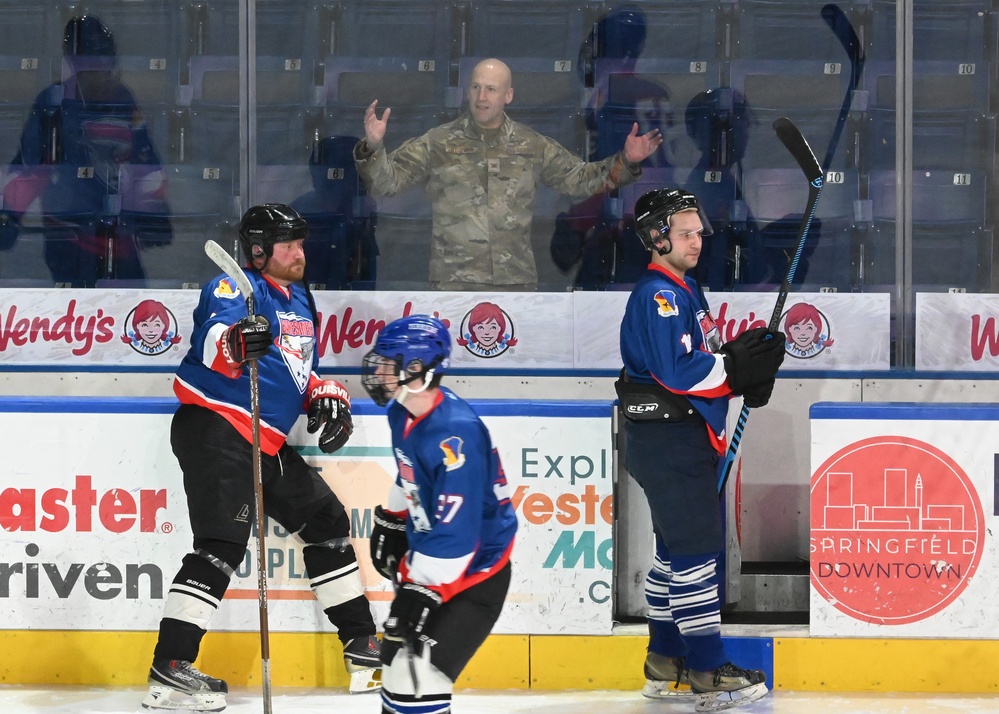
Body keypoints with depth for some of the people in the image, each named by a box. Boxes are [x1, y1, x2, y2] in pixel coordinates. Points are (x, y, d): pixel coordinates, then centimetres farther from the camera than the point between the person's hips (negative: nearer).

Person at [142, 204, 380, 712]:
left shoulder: (299, 300, 19)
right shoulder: (234, 289, -8)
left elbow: (299, 370, 30)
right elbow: (213, 340, -29)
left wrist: (324, 396, 9)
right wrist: (236, 341, -52)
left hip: (268, 441, 9)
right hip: (215, 427, -9)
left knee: (326, 521, 15)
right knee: (222, 545, -20)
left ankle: (363, 645, 27)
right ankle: (168, 673, -25)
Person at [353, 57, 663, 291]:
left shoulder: (532, 146, 9)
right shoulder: (438, 143, 0)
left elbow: (578, 178, 18)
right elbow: (387, 181, -1)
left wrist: (625, 163, 5)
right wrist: (372, 148, -21)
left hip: (516, 280, 3)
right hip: (455, 280, -3)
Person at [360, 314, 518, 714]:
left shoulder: (454, 435, -31)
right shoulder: (404, 413, -1)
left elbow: (456, 534, -32)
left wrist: (423, 593, -30)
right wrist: (391, 523, 28)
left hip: (474, 572, -10)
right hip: (426, 561, 10)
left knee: (417, 678, -21)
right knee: (397, 656, 22)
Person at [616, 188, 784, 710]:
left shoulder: (686, 291, 18)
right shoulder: (657, 295, -15)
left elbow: (701, 362, 18)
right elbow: (676, 370, -25)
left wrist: (745, 360, 0)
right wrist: (738, 367, -20)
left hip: (686, 437, 11)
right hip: (667, 437, -11)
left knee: (676, 550, 15)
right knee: (696, 550, -10)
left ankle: (665, 666, 22)